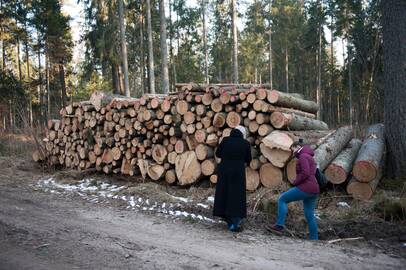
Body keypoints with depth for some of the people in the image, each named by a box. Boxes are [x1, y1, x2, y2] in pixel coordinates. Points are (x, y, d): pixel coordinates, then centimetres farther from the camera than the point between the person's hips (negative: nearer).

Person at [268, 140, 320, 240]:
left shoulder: (303, 156, -7)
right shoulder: (310, 157, 24)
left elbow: (305, 173, -20)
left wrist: (295, 182, -8)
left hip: (305, 188, -10)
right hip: (314, 190, 10)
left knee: (282, 199, -1)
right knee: (310, 215, 12)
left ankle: (280, 225, -5)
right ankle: (314, 238, 15)